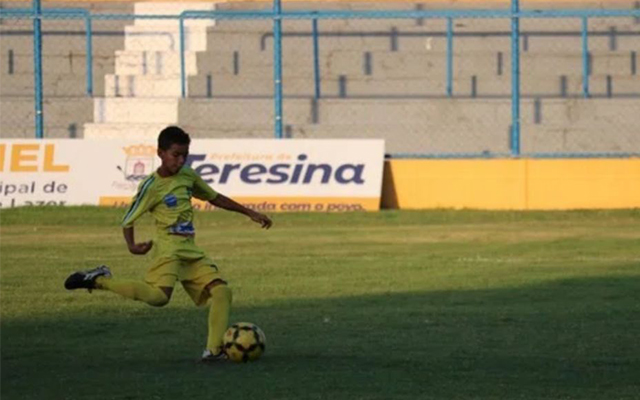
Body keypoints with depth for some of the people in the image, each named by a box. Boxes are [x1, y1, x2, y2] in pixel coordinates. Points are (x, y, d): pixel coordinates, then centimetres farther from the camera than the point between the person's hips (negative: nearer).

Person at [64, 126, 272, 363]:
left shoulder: (188, 175, 12)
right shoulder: (151, 186, -7)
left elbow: (214, 198, 25)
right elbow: (128, 220, -5)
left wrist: (250, 213, 25)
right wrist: (132, 246, -24)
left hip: (191, 252, 7)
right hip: (169, 248, -7)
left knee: (221, 291, -5)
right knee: (159, 296, -29)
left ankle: (214, 350, -4)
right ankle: (100, 281, -16)